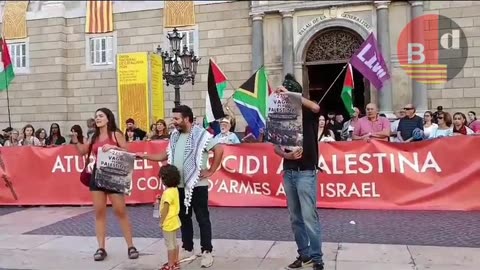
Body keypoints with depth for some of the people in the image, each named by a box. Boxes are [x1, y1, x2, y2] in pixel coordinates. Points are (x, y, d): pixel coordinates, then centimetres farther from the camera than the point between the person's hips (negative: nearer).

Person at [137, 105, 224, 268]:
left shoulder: (201, 135, -11)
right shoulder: (174, 136, 11)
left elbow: (219, 150, -17)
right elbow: (166, 156, 15)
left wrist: (210, 171, -15)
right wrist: (144, 156, 7)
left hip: (197, 185, -7)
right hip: (179, 185, 7)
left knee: (202, 219, 2)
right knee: (184, 218, 15)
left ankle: (207, 252, 11)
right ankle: (187, 250, 27)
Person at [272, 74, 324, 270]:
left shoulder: (308, 113, -4)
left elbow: (316, 107, -29)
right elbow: (276, 147, 7)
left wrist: (289, 95, -29)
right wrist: (287, 155, -14)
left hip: (306, 172, -5)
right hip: (288, 172, 6)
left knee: (309, 217, -7)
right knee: (295, 218, 11)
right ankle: (304, 253, 23)